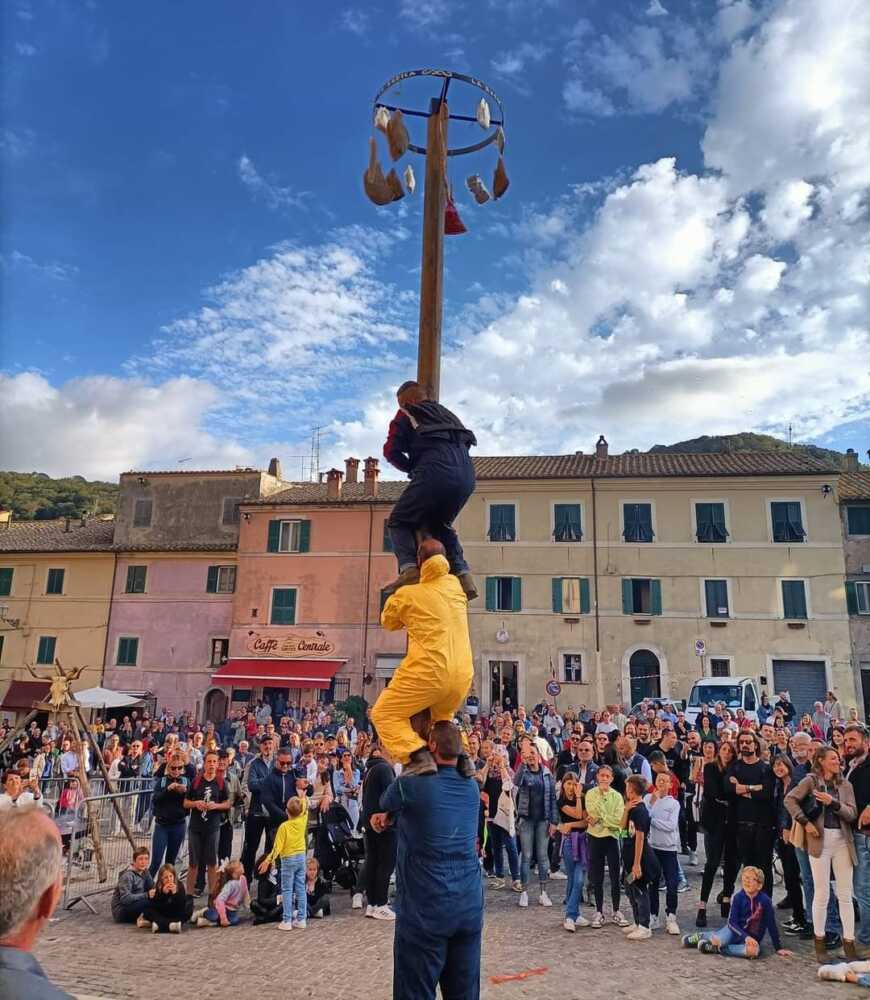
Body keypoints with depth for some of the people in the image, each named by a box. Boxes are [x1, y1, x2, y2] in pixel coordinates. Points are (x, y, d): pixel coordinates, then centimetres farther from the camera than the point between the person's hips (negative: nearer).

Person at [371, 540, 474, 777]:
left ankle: (418, 756, -8)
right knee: (443, 716, 32)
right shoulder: (455, 586, 10)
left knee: (384, 714, 10)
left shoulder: (407, 594, -3)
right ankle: (461, 757, 11)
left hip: (428, 672, -5)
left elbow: (388, 622, 16)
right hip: (462, 676, 6)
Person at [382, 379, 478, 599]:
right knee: (441, 524, 27)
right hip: (467, 475, 6)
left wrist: (412, 468, 27)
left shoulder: (406, 414, 17)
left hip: (435, 472, -5)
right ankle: (463, 574, 10)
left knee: (398, 522, 11)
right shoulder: (446, 413, 33)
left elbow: (392, 451, 10)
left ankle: (409, 568, -13)